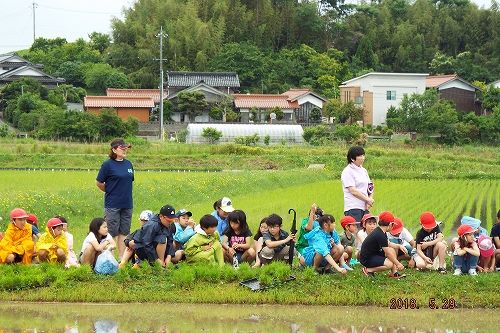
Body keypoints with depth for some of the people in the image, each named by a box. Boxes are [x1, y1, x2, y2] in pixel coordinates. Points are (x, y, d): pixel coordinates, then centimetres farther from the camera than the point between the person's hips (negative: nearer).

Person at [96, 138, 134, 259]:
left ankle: (122, 257, 15)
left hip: (127, 204, 6)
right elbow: (99, 183, -4)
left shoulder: (128, 164, 9)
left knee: (124, 232, 9)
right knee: (112, 233, -2)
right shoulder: (108, 165, -8)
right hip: (112, 204, -6)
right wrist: (109, 192, 6)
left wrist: (125, 192, 14)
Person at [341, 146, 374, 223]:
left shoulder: (363, 171, 18)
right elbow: (353, 191, -12)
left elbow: (370, 187, 18)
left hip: (364, 207, 7)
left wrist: (370, 198, -1)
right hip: (353, 208, -7)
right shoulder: (347, 172, -5)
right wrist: (367, 199, -9)